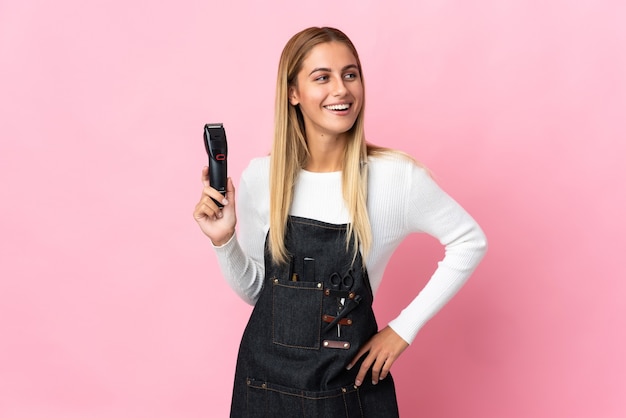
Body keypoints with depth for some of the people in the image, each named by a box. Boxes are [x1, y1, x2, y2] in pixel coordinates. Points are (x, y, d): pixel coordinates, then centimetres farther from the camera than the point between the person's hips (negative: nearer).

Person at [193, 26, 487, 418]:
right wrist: (223, 241, -13)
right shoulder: (261, 177, -5)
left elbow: (470, 241, -2)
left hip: (349, 383, -2)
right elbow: (254, 291, 4)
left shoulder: (396, 176, -14)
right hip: (265, 377, 3)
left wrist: (405, 327, -4)